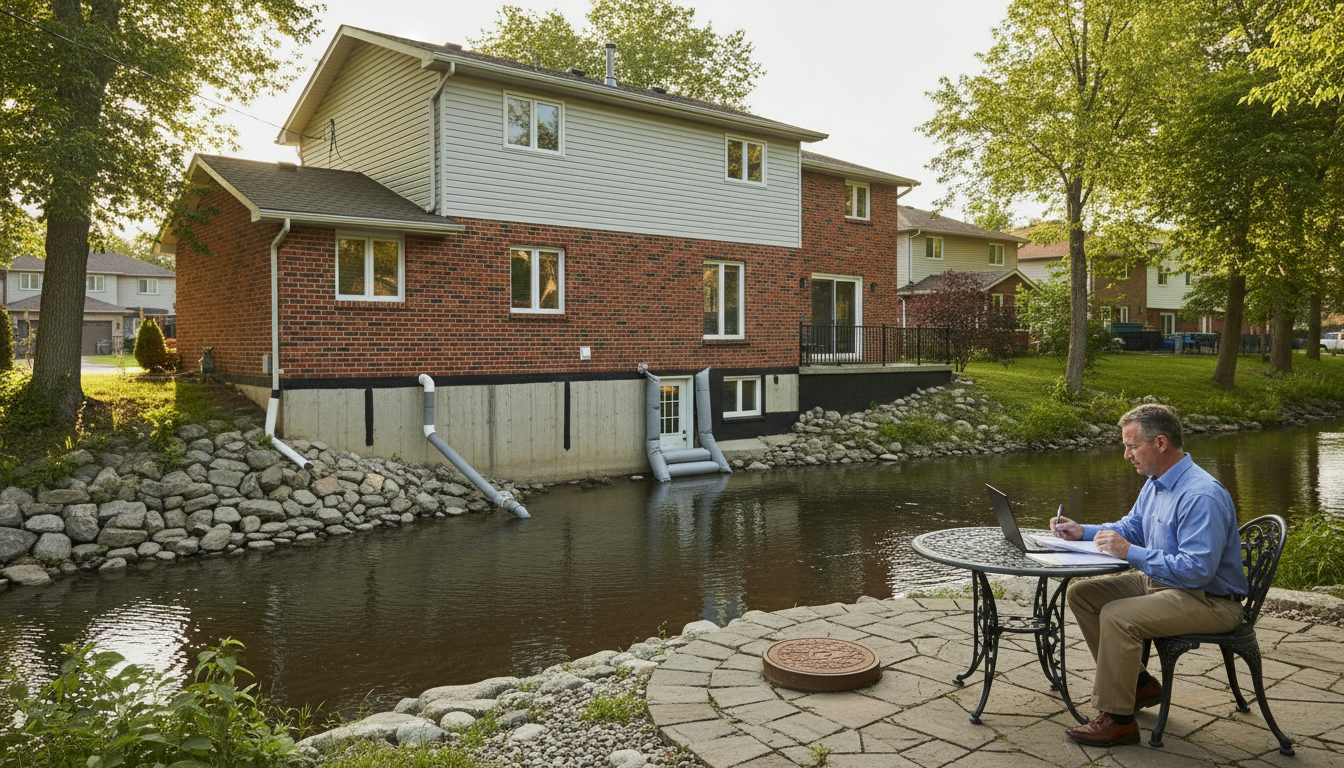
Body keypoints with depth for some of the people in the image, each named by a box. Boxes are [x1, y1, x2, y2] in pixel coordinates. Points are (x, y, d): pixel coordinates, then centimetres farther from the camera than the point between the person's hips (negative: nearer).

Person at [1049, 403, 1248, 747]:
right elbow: (1131, 526, 20)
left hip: (1209, 600, -10)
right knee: (1081, 594, 4)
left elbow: (1197, 570, -31)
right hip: (1158, 581, 10)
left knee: (1116, 616, -29)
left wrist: (1130, 552, -28)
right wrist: (1082, 532, 4)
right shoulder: (1156, 483, 6)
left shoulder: (1202, 496, -26)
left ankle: (1118, 719, -12)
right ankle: (1139, 684, 14)